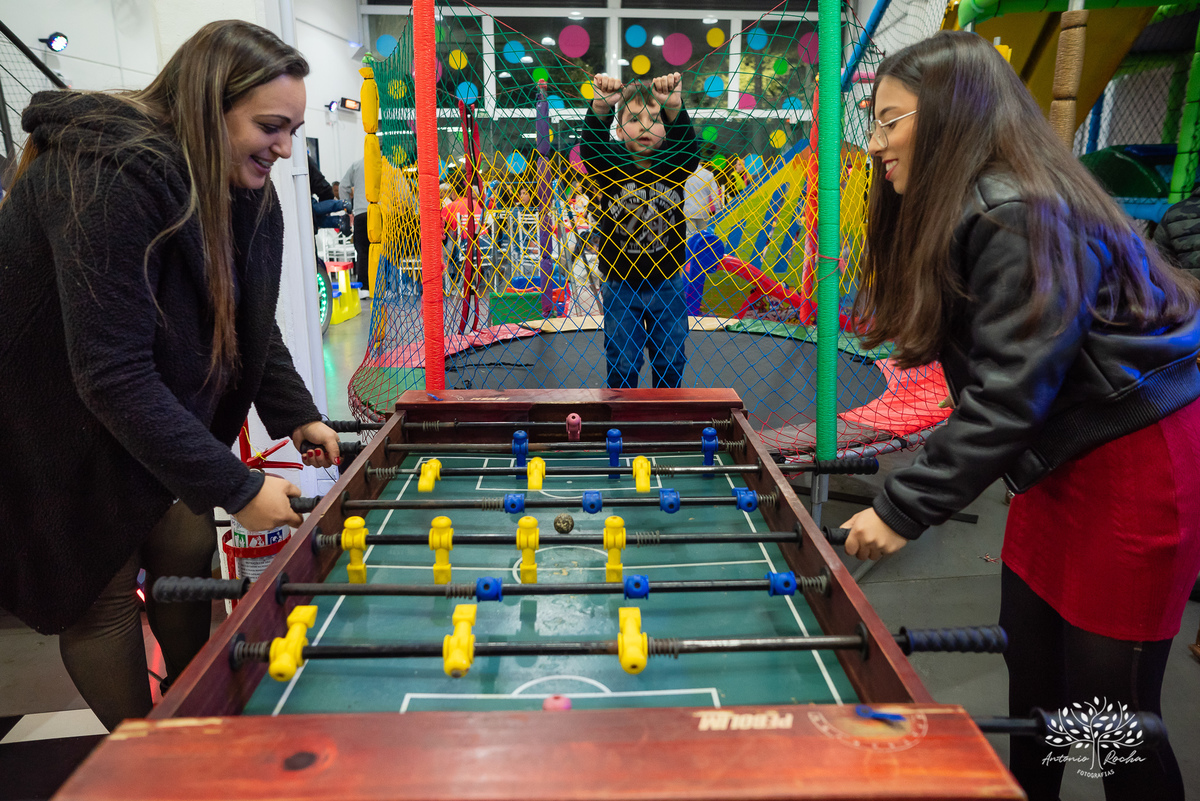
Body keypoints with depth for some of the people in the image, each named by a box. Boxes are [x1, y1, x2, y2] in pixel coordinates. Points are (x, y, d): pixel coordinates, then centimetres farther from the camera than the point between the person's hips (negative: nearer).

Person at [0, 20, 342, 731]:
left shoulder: (246, 192, -4)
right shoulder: (111, 179, -31)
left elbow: (252, 321, 7)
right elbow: (113, 376, -34)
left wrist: (297, 416, -6)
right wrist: (235, 488, -31)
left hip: (151, 422, 8)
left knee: (188, 551, 12)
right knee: (101, 595, 5)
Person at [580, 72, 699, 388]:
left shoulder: (674, 162, -6)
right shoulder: (609, 163, -9)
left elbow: (686, 141, -27)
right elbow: (590, 143, -29)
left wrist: (674, 106, -48)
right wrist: (600, 107, -50)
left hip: (667, 283, 1)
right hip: (620, 284, -1)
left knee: (670, 360, 14)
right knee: (622, 362, 10)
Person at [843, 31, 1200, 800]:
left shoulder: (1022, 214, -22)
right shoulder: (972, 213, 6)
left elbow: (1007, 396, -26)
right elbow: (996, 382, 6)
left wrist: (904, 509, -21)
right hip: (1065, 456, 9)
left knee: (1110, 710, 3)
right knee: (1032, 677, 16)